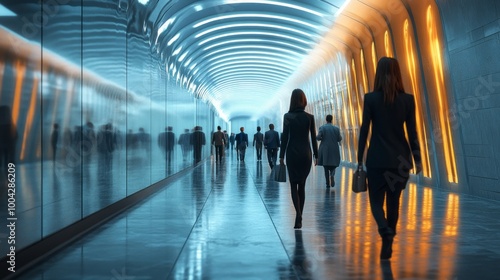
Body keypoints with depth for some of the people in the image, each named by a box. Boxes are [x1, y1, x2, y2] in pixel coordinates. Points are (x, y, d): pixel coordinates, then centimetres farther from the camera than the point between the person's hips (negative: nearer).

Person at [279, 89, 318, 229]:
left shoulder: (287, 116, -5)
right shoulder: (309, 117, 0)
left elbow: (285, 137, -7)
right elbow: (313, 138, 1)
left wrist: (281, 155, -3)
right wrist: (316, 155, 8)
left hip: (292, 153, -2)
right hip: (306, 154, 2)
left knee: (294, 185, 4)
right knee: (302, 185, 12)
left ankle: (298, 214, -17)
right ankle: (299, 218, 15)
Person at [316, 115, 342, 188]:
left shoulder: (322, 127, -4)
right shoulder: (336, 128, 0)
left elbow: (318, 137, -13)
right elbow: (339, 139, 1)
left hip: (325, 150, -1)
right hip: (334, 150, 1)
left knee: (326, 168, 7)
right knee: (333, 166, 11)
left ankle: (328, 184, 3)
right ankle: (332, 174, -22)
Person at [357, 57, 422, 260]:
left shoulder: (371, 98, -6)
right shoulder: (408, 99, 0)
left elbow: (364, 131, -5)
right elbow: (412, 132, 2)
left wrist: (360, 159, 2)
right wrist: (417, 159, 9)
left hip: (377, 158, -3)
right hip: (400, 158, 3)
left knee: (376, 200, 6)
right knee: (393, 201, 14)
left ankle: (386, 232, -21)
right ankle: (388, 243, 20)